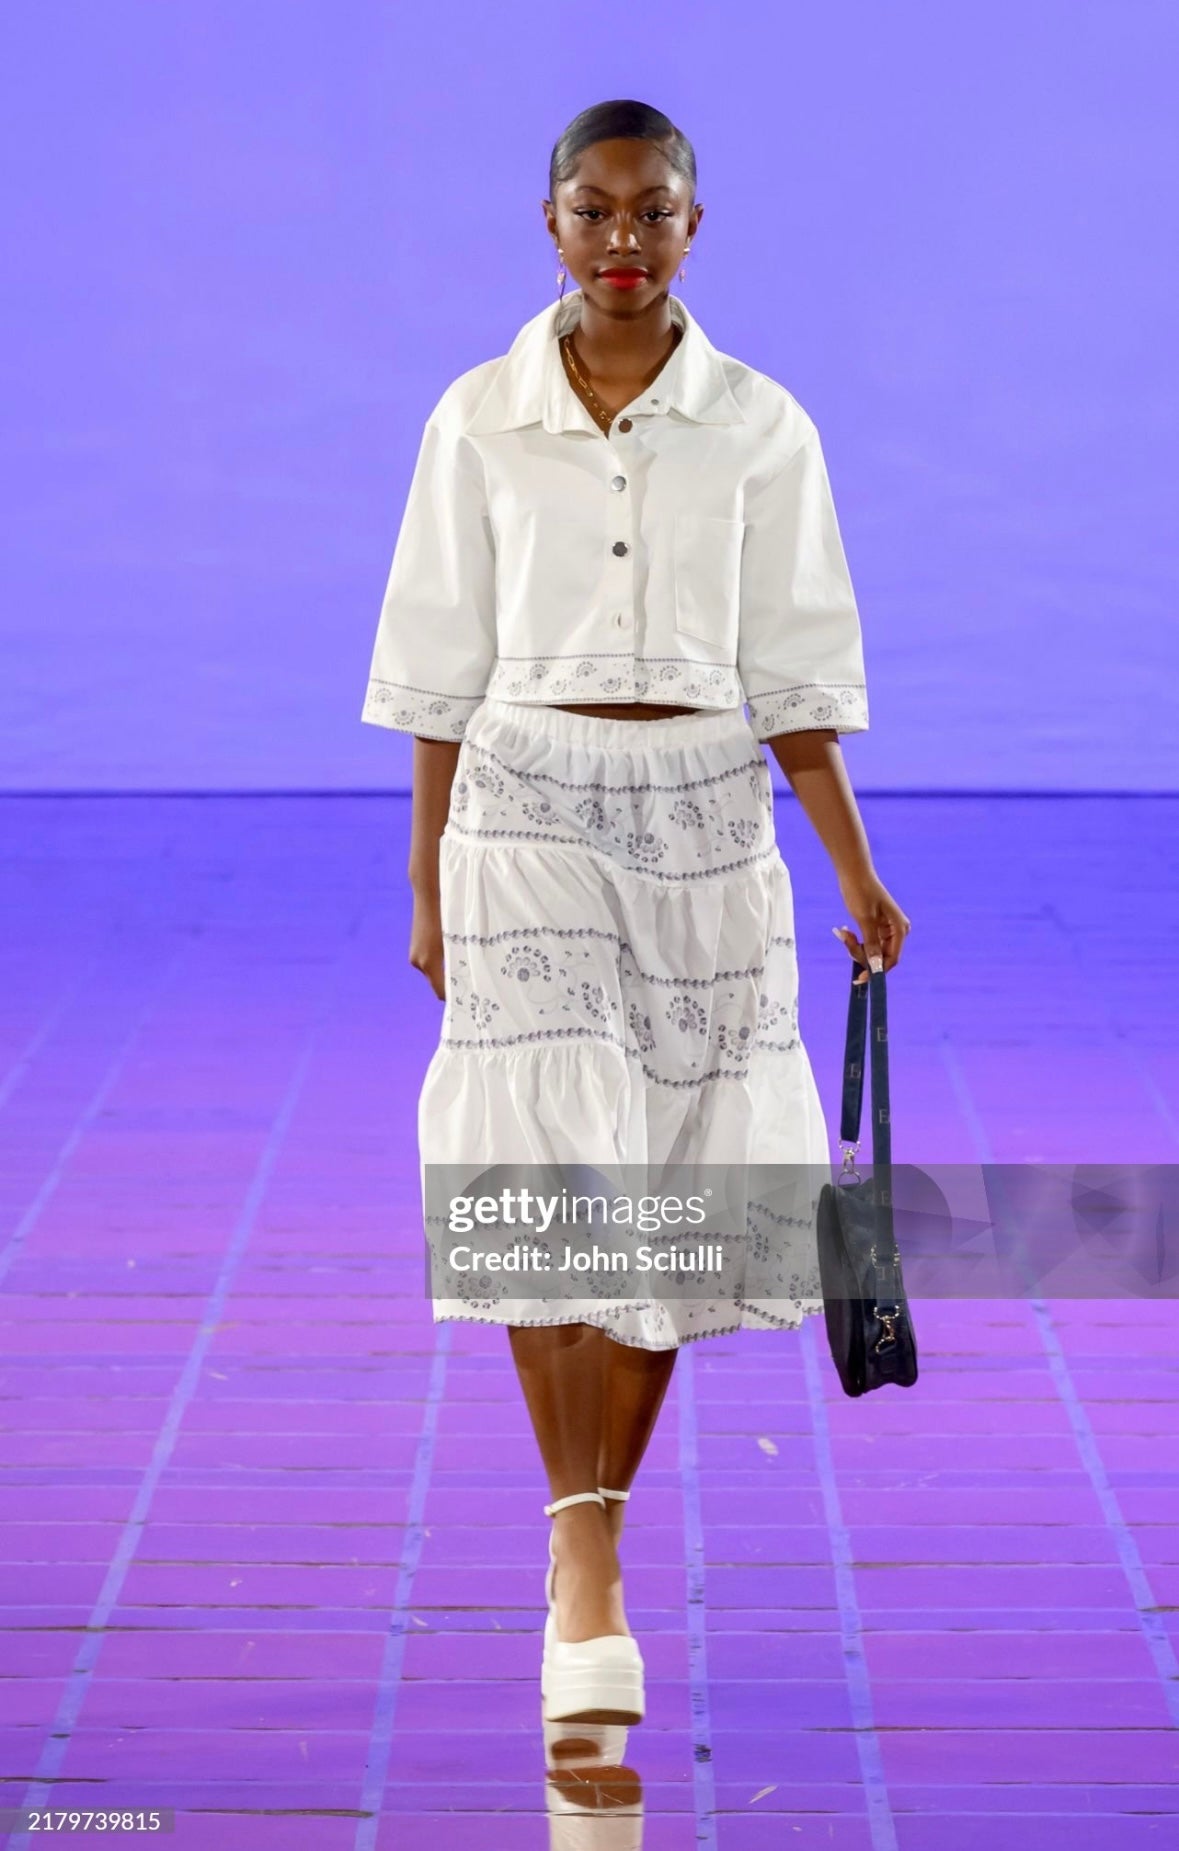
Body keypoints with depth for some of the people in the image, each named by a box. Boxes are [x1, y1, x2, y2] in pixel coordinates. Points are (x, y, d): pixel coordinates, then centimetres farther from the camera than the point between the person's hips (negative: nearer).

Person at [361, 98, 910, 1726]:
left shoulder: (759, 428, 4)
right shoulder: (481, 420, 3)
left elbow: (795, 674, 7)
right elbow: (441, 673, 7)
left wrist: (857, 870, 3)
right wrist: (426, 884, 6)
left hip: (706, 812, 1)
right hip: (527, 807, -1)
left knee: (675, 1183, 3)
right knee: (549, 1169, -12)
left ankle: (594, 1523, 21)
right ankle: (586, 1580, -9)